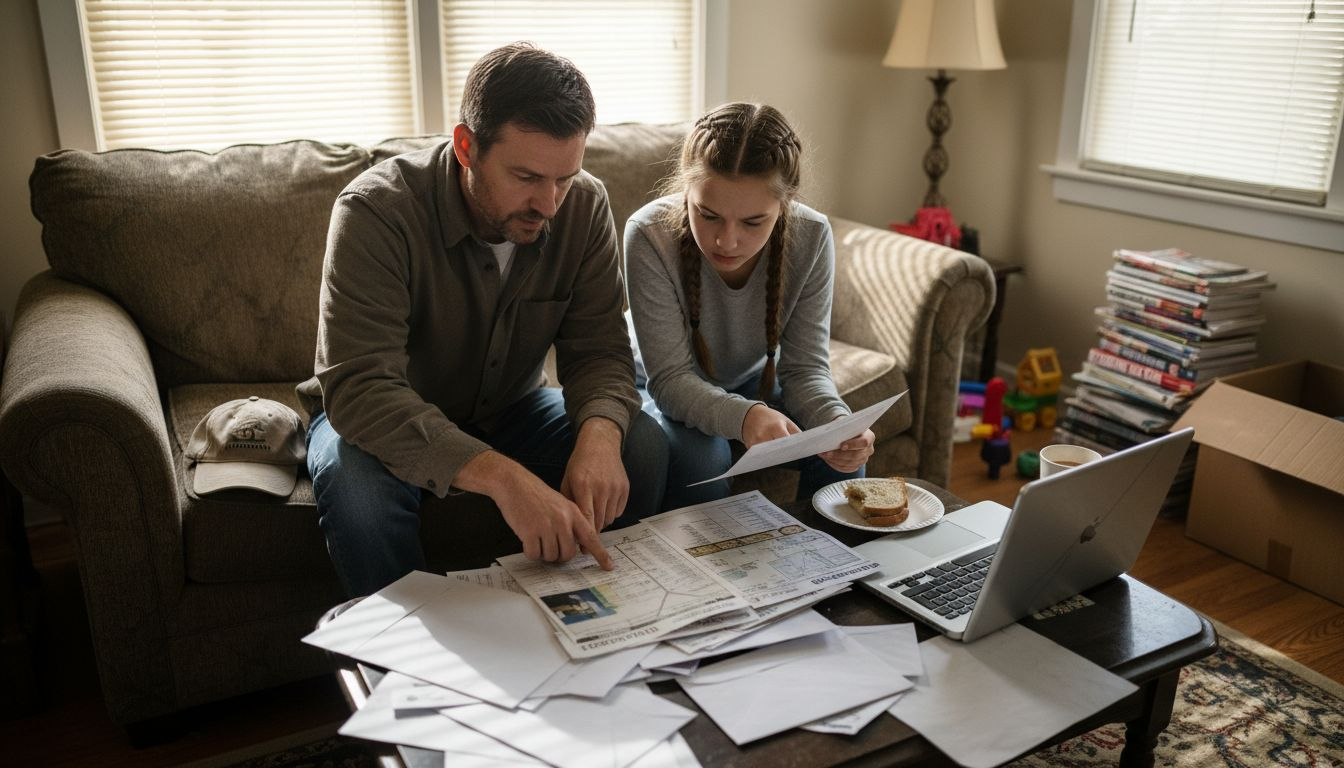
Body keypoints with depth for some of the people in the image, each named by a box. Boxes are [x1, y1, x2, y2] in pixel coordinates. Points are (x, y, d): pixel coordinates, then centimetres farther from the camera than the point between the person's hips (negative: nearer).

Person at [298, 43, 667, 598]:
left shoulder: (585, 207, -14)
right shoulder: (376, 211, -28)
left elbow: (599, 349, -14)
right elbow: (360, 387, -38)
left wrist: (599, 434, -39)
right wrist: (503, 477, -52)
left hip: (509, 409, 3)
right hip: (383, 422, -3)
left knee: (642, 444, -22)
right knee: (355, 476, -37)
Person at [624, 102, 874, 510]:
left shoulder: (811, 238, -23)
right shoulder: (649, 235, -32)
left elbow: (805, 366, -18)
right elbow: (671, 378, -30)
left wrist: (839, 424, -41)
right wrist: (743, 415, -51)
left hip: (752, 383, 3)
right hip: (666, 393, -2)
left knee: (843, 454, -18)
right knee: (698, 457, -33)